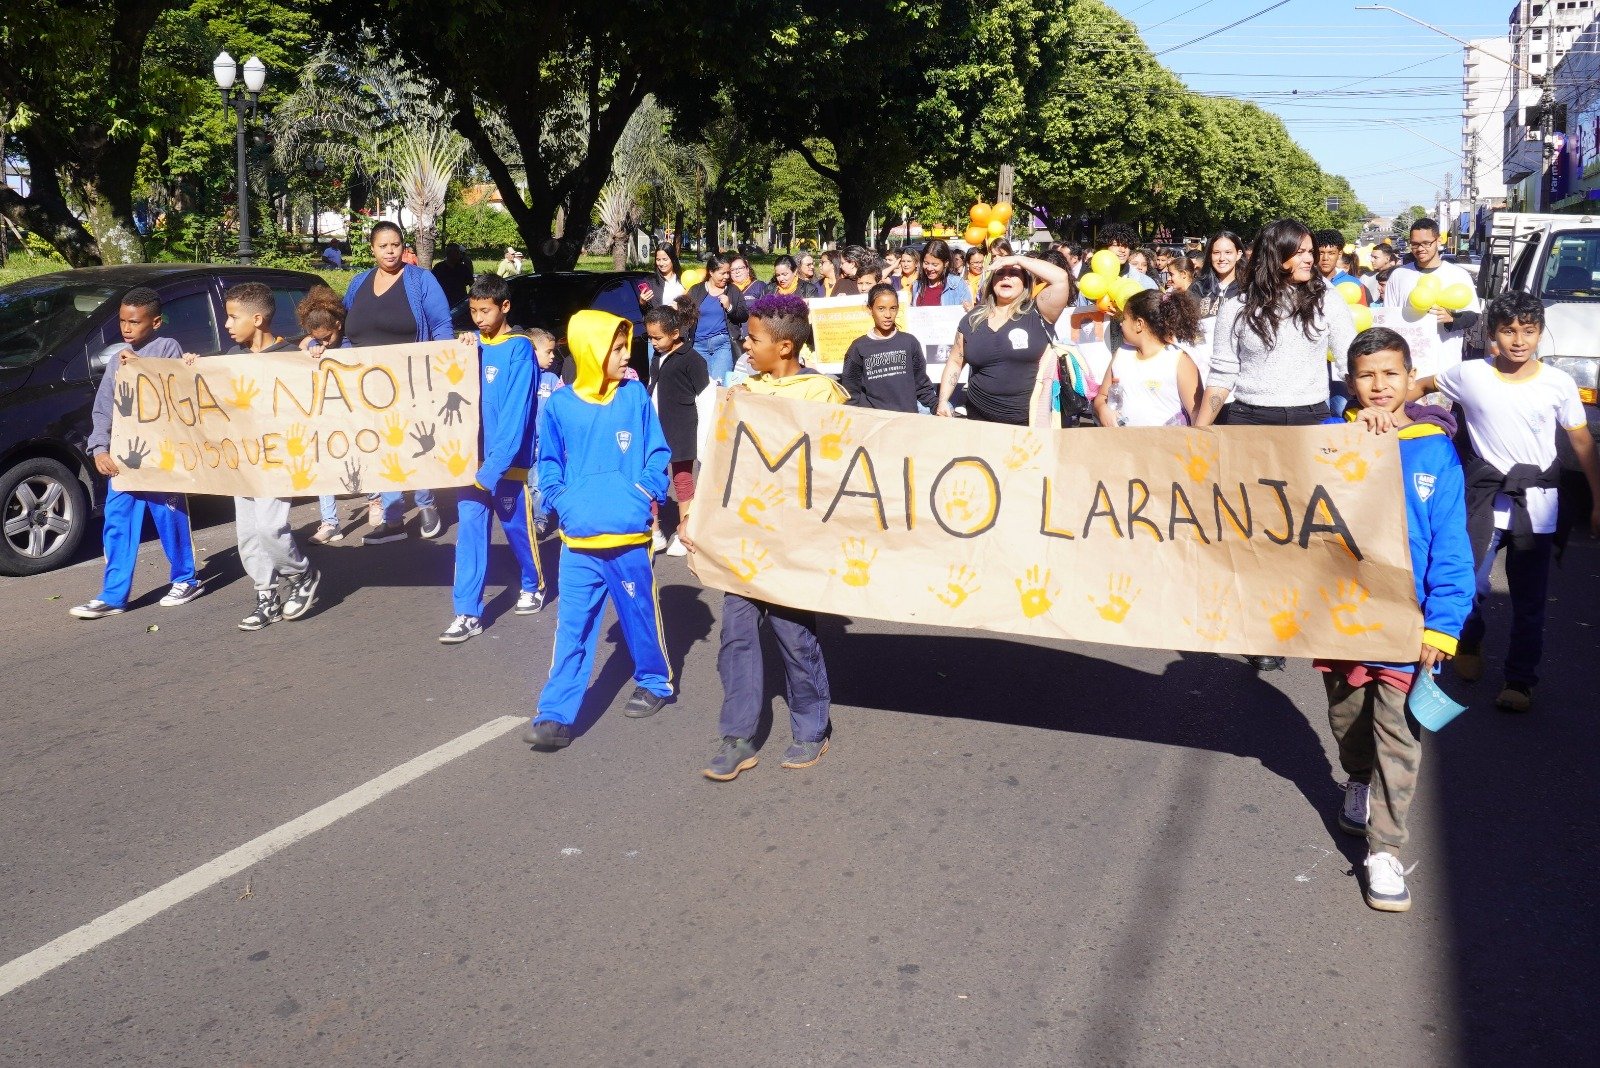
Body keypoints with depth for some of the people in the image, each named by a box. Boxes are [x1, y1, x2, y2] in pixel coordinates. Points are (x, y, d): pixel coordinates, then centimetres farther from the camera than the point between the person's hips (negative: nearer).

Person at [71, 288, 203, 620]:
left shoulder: (167, 348, -2)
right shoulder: (119, 357, 13)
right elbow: (103, 408, 11)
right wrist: (100, 448, -1)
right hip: (123, 456, 5)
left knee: (170, 519, 4)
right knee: (117, 525, 4)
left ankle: (186, 580, 21)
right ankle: (112, 596, 7)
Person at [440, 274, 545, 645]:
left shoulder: (520, 349, -12)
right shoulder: (473, 344, 6)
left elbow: (516, 413, -18)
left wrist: (493, 468, -23)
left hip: (507, 460, -5)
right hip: (471, 457, 5)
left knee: (517, 527, 12)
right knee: (469, 530, 0)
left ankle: (533, 586, 37)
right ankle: (468, 614, 2)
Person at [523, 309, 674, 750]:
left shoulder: (635, 396, -2)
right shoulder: (559, 405, -1)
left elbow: (658, 453, 4)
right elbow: (548, 464, 9)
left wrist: (648, 491, -9)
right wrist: (562, 501, -4)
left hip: (629, 536, 0)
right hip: (579, 540, 0)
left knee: (640, 616, 14)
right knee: (572, 628, 1)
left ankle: (655, 682, 36)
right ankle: (556, 715, 4)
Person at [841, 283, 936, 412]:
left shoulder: (910, 342, 8)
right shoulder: (859, 348, 5)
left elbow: (922, 384, 11)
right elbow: (851, 391, 6)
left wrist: (937, 405, -2)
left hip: (909, 416, 1)